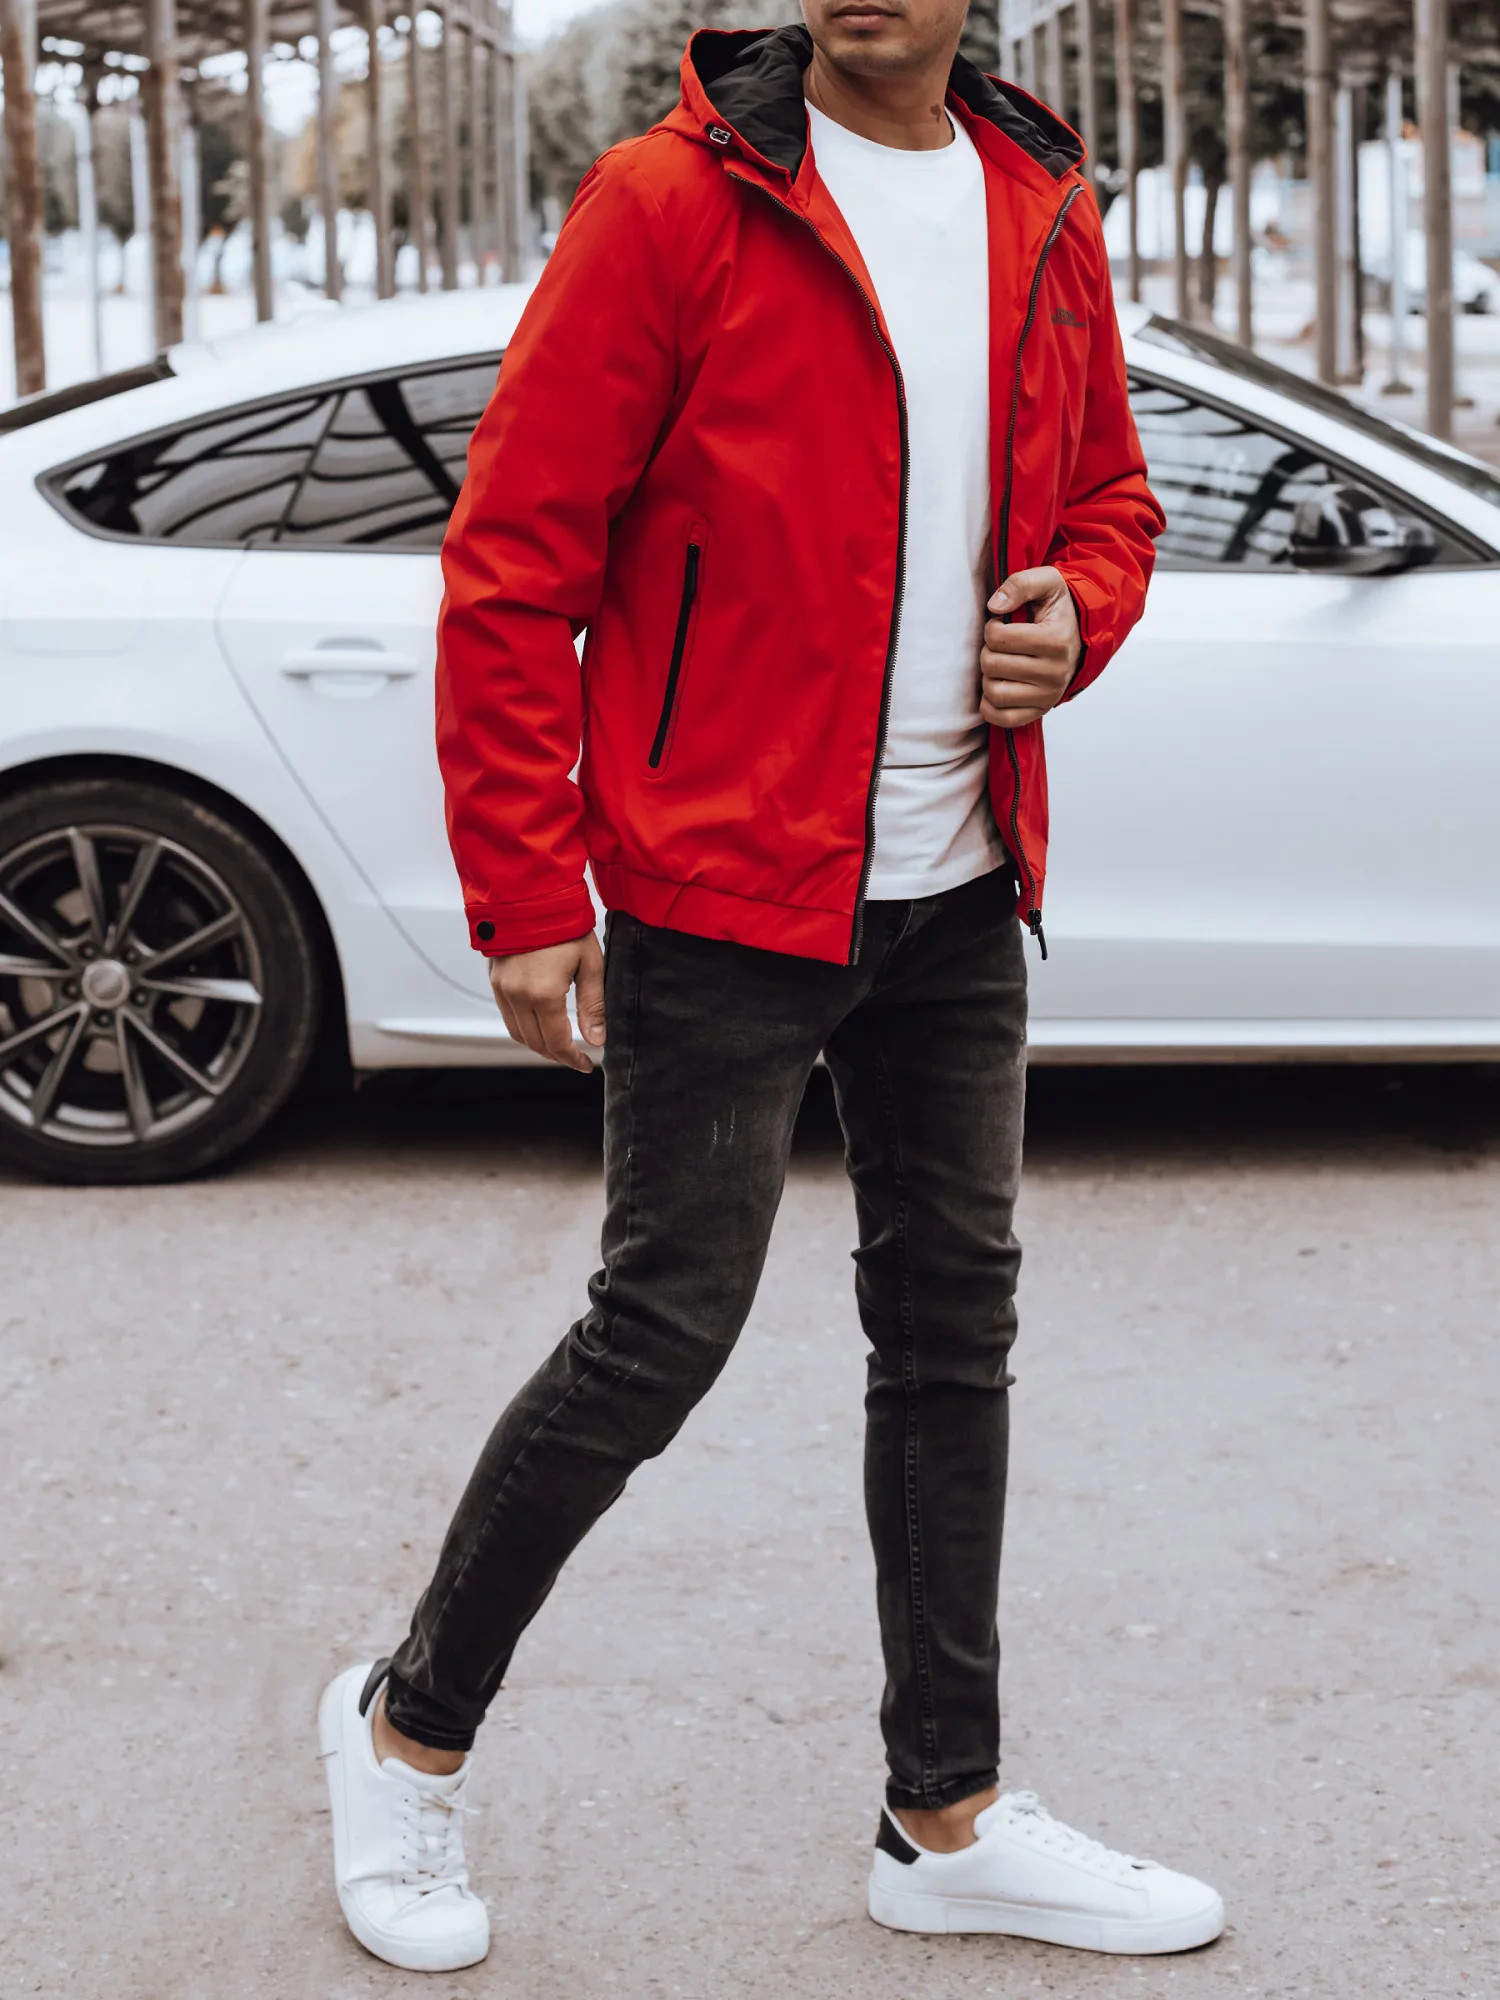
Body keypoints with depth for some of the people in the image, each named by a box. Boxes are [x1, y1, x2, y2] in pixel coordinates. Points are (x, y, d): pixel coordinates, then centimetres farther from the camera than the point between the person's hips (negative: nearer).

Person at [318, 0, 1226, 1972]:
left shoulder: (1044, 215, 8)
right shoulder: (671, 201, -11)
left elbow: (1108, 493, 21)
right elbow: (513, 561, -11)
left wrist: (1075, 611, -4)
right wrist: (524, 890, -14)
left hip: (957, 900, 7)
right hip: (725, 894, -6)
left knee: (955, 1327, 11)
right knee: (661, 1333, -3)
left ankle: (950, 1819, 24)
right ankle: (409, 1723, 20)